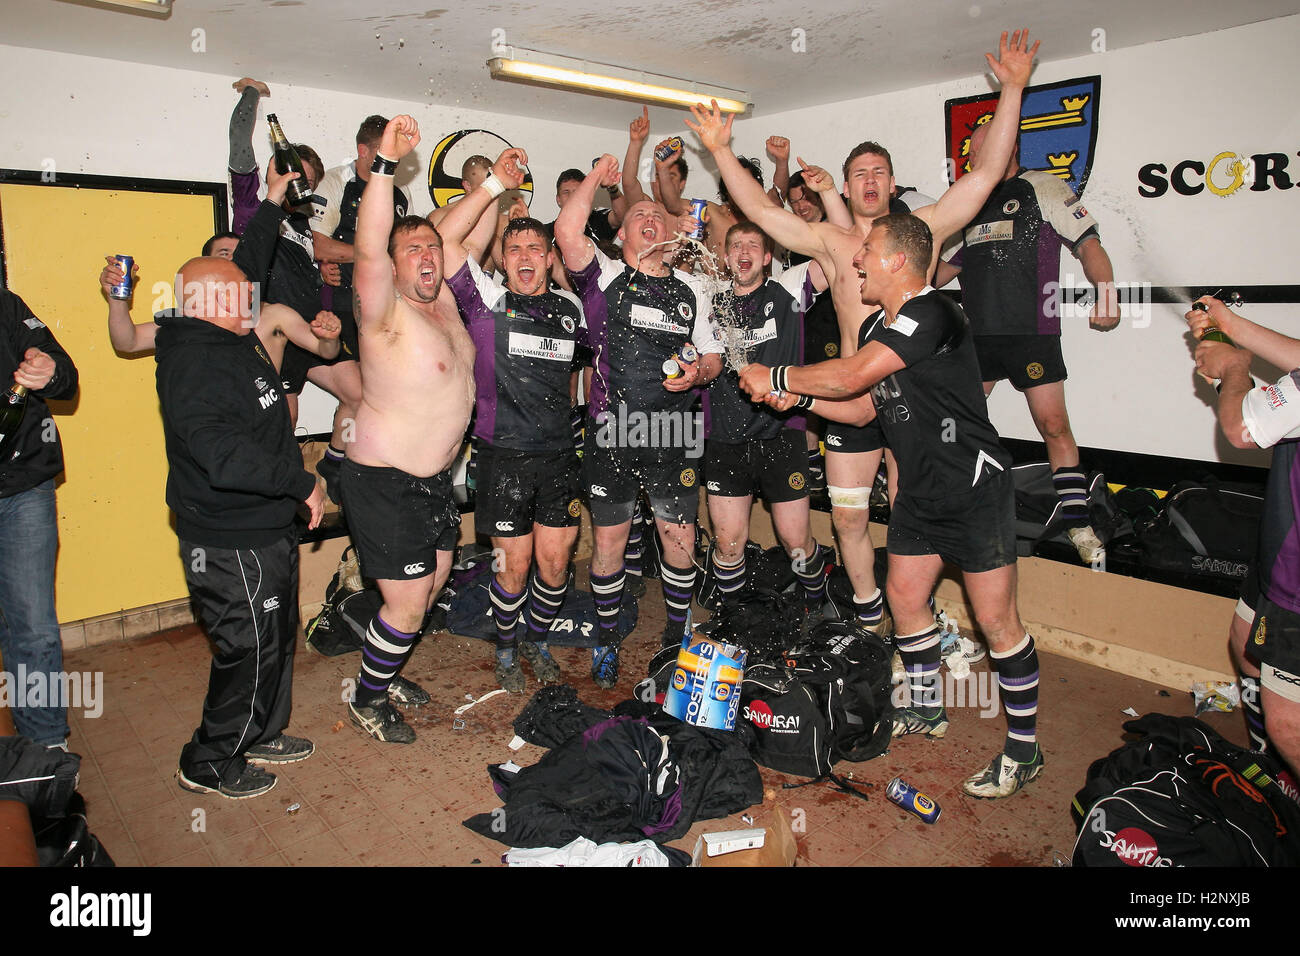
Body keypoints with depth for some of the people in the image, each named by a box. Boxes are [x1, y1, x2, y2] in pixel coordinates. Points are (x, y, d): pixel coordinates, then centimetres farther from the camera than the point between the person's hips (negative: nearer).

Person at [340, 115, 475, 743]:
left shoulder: (444, 303, 6)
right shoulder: (387, 313, -18)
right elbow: (367, 249, -35)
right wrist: (385, 165, -43)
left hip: (435, 478, 9)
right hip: (384, 482, -8)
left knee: (433, 583, 19)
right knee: (407, 605, -2)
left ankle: (384, 670, 40)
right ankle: (367, 702, 22)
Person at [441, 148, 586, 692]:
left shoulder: (570, 309, 9)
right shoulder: (488, 301, -2)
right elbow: (445, 238, -13)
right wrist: (496, 183, -14)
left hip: (558, 453, 3)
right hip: (504, 456, -3)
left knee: (555, 559, 7)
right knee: (514, 564, 5)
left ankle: (537, 642, 32)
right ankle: (505, 648, 29)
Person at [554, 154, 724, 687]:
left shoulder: (691, 290, 12)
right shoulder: (605, 277, 3)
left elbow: (713, 359, 15)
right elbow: (567, 232, -16)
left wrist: (697, 373, -8)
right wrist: (598, 175, -3)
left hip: (673, 436, 2)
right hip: (611, 434, -2)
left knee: (680, 540, 7)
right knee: (609, 542, 7)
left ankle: (677, 637, 29)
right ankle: (607, 640, 26)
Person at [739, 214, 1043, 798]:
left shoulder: (931, 314, -21)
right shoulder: (878, 329, 10)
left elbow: (850, 378, -27)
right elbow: (862, 407, 15)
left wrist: (777, 377, -13)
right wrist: (796, 396, 3)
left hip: (974, 486, -9)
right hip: (920, 489, 9)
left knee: (996, 620, -3)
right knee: (904, 596, 14)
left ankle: (1024, 749, 14)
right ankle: (928, 711, 34)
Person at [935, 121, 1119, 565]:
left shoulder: (1041, 187, 5)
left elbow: (1087, 243, -1)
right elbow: (950, 264, 28)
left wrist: (1106, 291, -16)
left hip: (1031, 332, -5)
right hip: (976, 334, 5)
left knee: (1054, 425, -6)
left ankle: (1078, 524, 2)